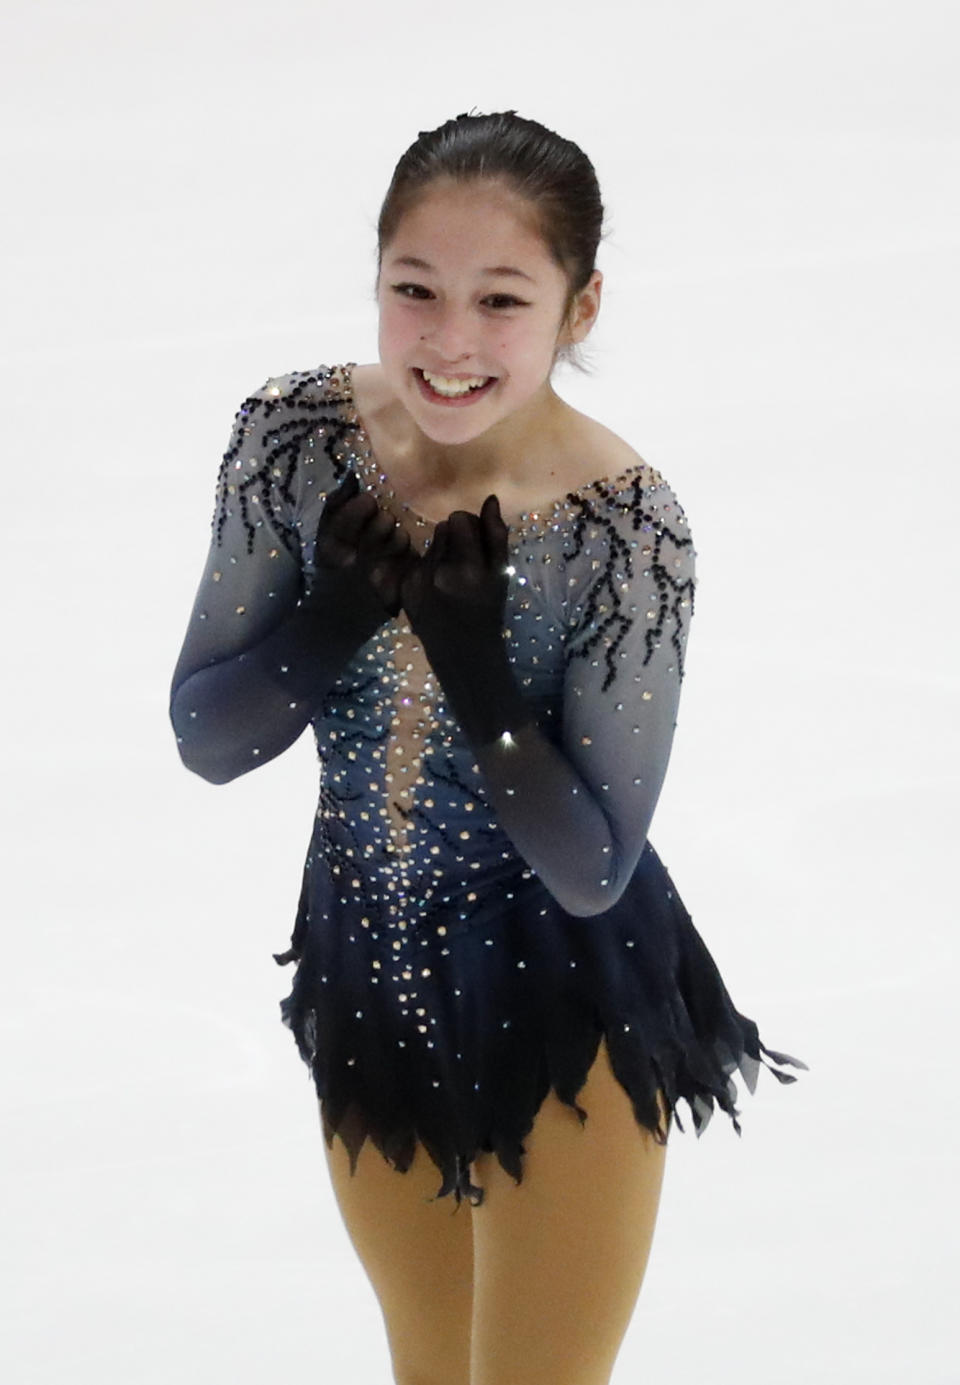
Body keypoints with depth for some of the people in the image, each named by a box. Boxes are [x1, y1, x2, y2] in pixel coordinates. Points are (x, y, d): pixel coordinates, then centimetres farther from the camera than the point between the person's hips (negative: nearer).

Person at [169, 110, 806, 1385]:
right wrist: (336, 620, -26)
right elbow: (203, 739, -8)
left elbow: (595, 872, -21)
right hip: (369, 983, 4)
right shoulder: (296, 439, -16)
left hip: (566, 1022, -4)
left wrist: (472, 659, -32)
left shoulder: (625, 534, -26)